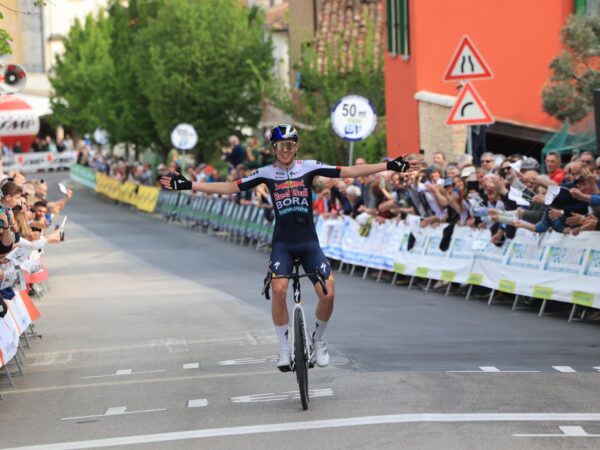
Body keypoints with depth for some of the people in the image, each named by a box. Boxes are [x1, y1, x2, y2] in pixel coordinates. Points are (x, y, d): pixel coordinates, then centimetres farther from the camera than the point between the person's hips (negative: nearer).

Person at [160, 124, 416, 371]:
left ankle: (318, 340, 15)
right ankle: (284, 349, -9)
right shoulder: (266, 173, -1)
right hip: (282, 243, -1)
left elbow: (349, 172, -4)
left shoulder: (309, 168, -2)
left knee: (327, 294, -14)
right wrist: (188, 186, -8)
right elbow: (230, 188, -1)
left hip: (309, 242, 1)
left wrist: (389, 167, -9)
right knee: (279, 289, -25)